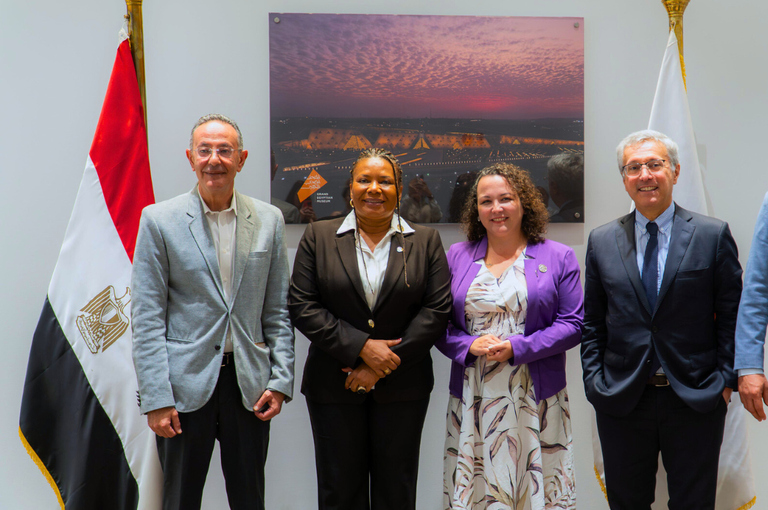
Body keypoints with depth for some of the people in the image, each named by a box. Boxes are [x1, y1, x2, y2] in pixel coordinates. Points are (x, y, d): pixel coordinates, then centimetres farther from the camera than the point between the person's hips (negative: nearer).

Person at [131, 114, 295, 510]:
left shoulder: (268, 220, 5)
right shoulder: (159, 220, -3)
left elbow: (278, 311, 8)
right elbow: (147, 317, -5)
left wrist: (281, 380, 0)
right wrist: (156, 398, -10)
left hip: (249, 383, 2)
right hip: (185, 386, -2)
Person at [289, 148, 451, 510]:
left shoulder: (425, 242, 5)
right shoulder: (318, 237, 4)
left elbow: (437, 310, -3)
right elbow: (302, 306, -3)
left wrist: (383, 366, -11)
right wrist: (361, 346, -14)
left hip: (402, 388, 1)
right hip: (333, 386, 0)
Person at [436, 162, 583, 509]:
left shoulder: (558, 257, 5)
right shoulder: (456, 257, 10)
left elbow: (572, 324, -1)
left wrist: (516, 348, -13)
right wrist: (469, 346, -11)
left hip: (535, 400, -1)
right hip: (472, 400, 2)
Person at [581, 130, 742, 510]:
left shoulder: (713, 235, -1)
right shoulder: (602, 241, 5)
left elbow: (731, 315, 0)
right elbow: (592, 322, 8)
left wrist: (725, 379, -7)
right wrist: (594, 380, 0)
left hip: (696, 401, -1)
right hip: (621, 402, 2)